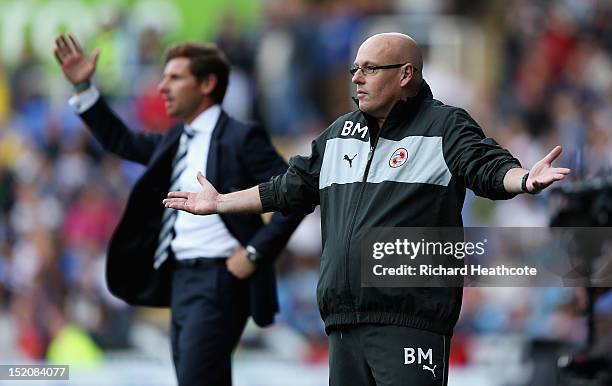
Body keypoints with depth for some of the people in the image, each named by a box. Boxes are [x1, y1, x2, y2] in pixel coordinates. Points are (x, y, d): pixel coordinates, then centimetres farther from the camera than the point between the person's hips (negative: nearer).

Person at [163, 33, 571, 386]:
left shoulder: (444, 126, 0)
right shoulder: (339, 134, 21)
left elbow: (491, 168, -16)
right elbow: (291, 189, 31)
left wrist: (526, 179, -38)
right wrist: (218, 203, 36)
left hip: (410, 322, -7)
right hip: (344, 323, 7)